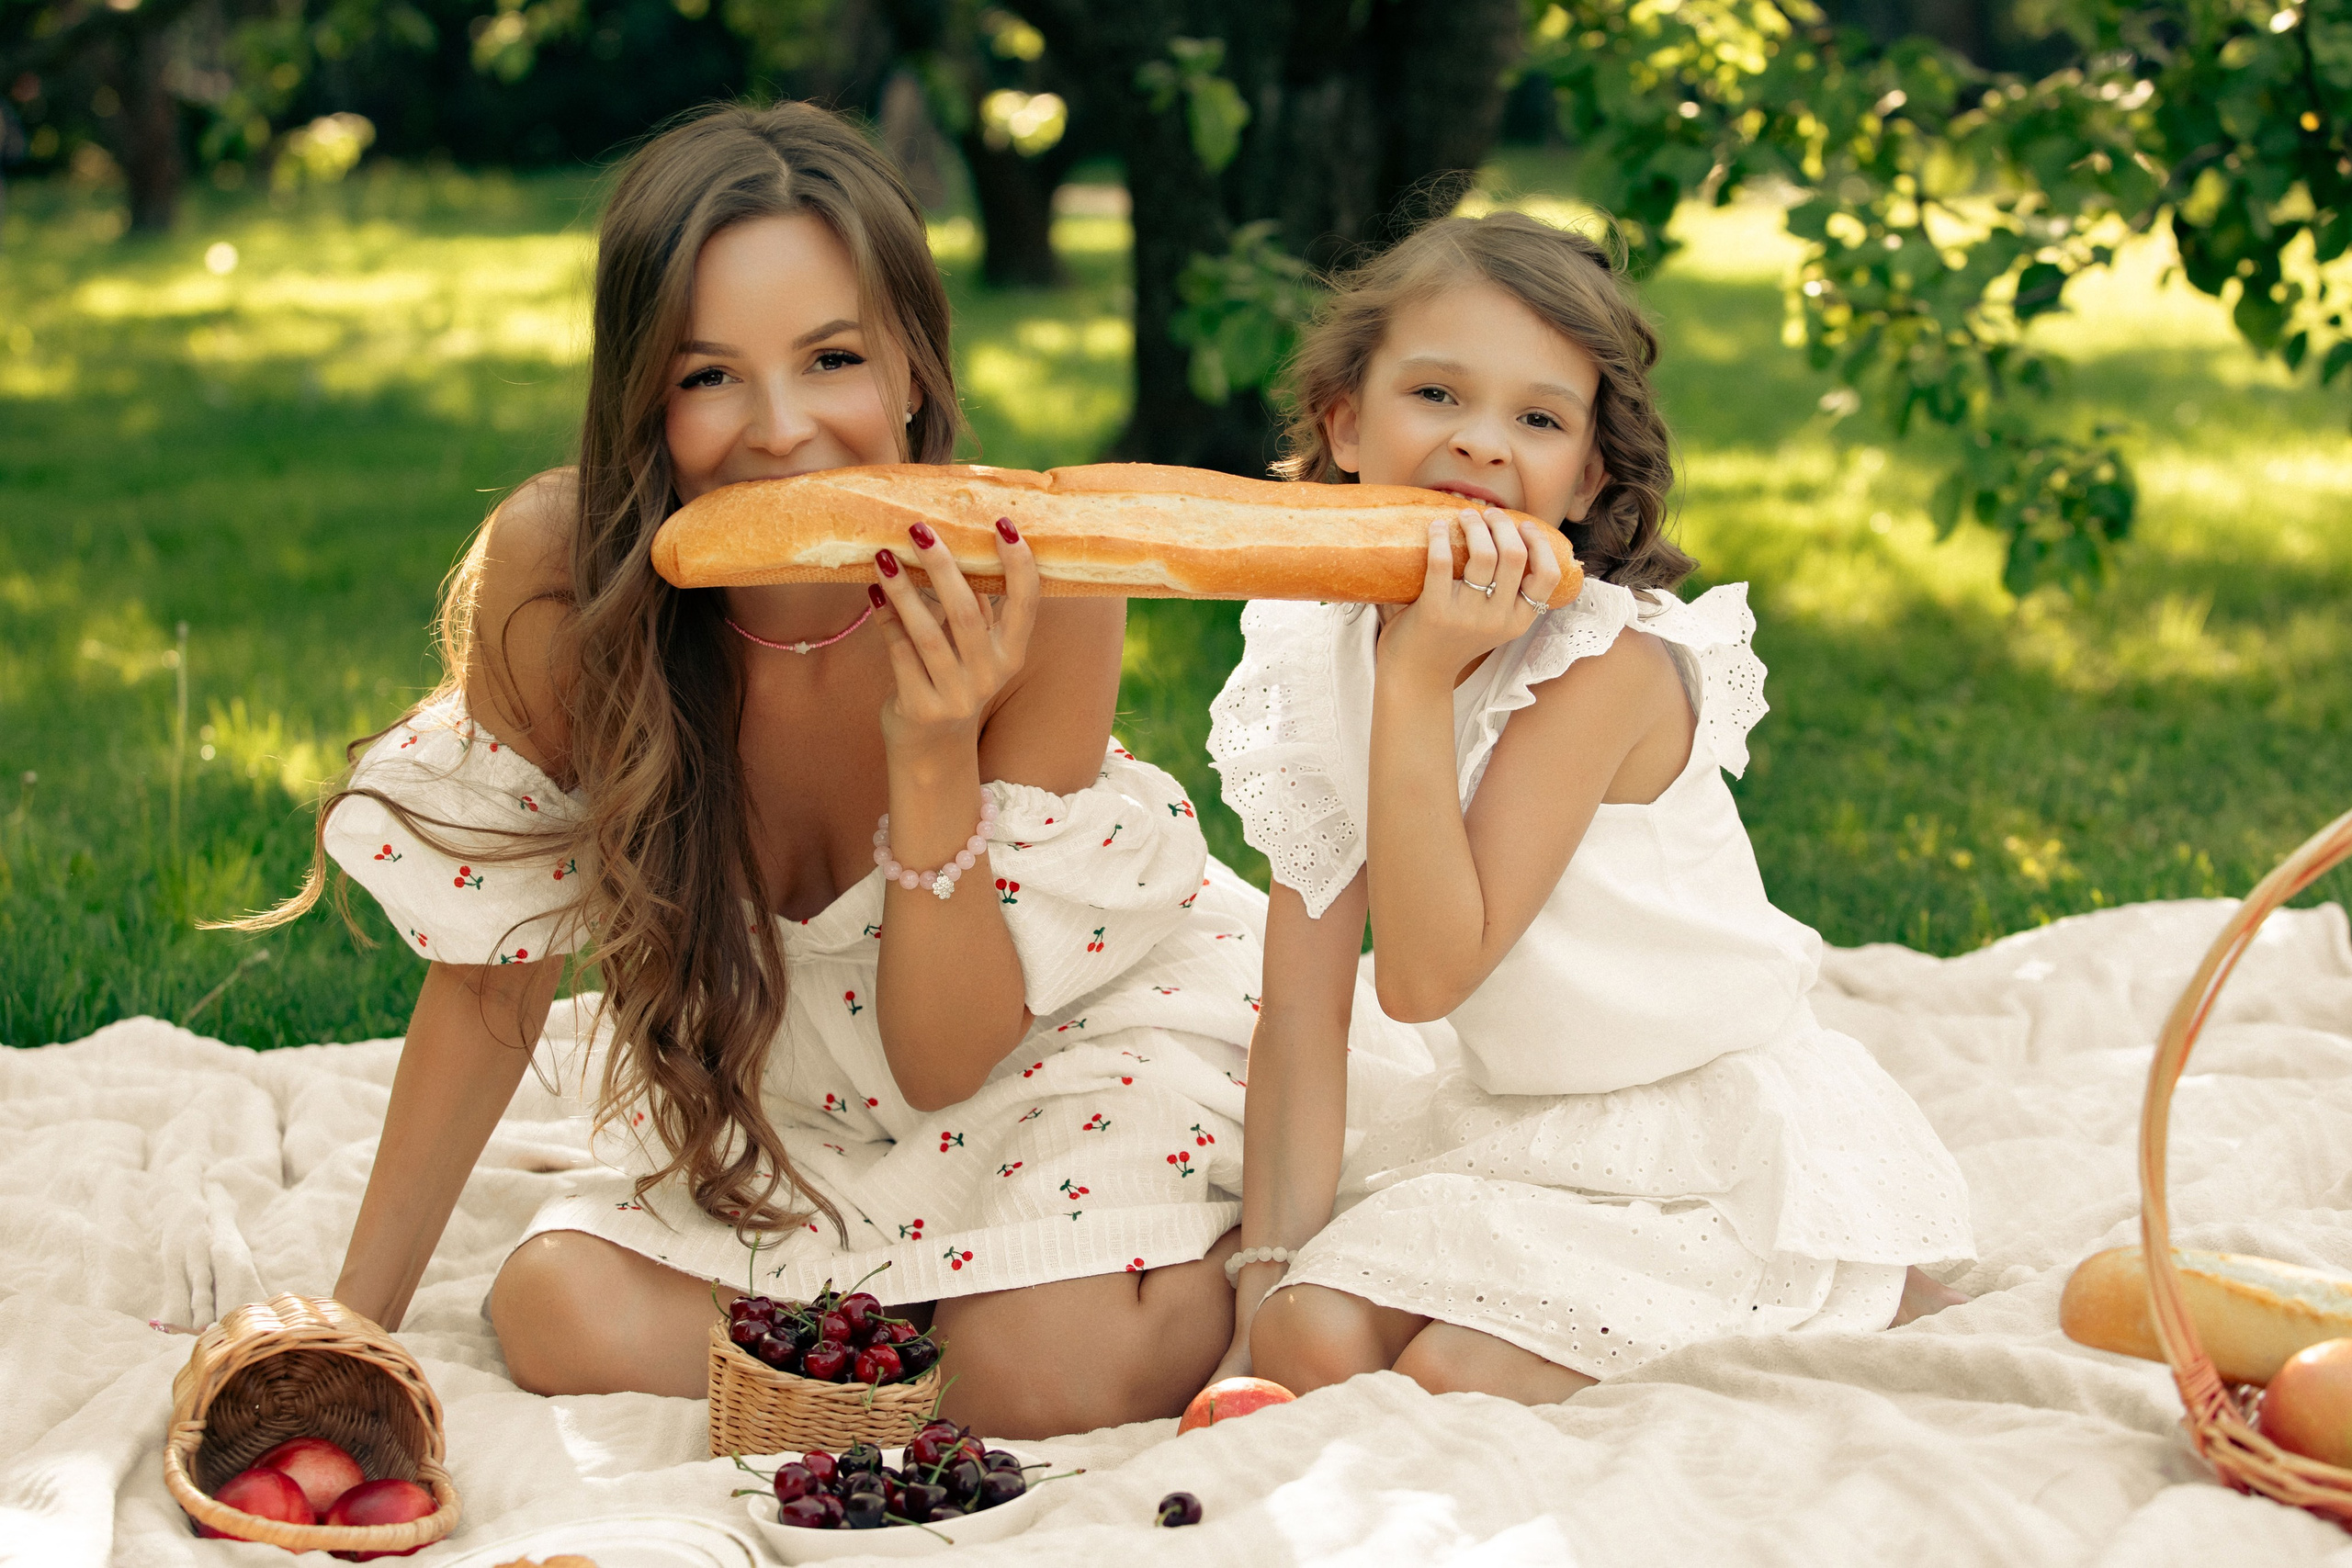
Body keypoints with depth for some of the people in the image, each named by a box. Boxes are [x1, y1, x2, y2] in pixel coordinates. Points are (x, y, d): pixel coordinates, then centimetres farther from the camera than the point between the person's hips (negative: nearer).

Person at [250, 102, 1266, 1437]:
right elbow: (494, 974, -11)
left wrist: (939, 759, -40)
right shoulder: (555, 572, -26)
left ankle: (1229, 1241, 10)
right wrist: (353, 1325, -9)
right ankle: (942, 1291, 9)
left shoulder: (1036, 582, -30)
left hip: (1080, 1013, -2)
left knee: (1048, 1379, -26)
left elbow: (946, 1058, -24)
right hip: (787, 1072, 2)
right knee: (568, 1323, -20)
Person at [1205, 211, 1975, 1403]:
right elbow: (1302, 1003, -3)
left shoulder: (1613, 663, -22)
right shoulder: (1315, 660, -4)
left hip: (1712, 1133, -6)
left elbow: (1426, 974, -27)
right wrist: (1271, 1255, -9)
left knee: (1457, 1376, -19)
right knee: (1313, 1339, -13)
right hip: (1502, 1127, 6)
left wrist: (1420, 681, -32)